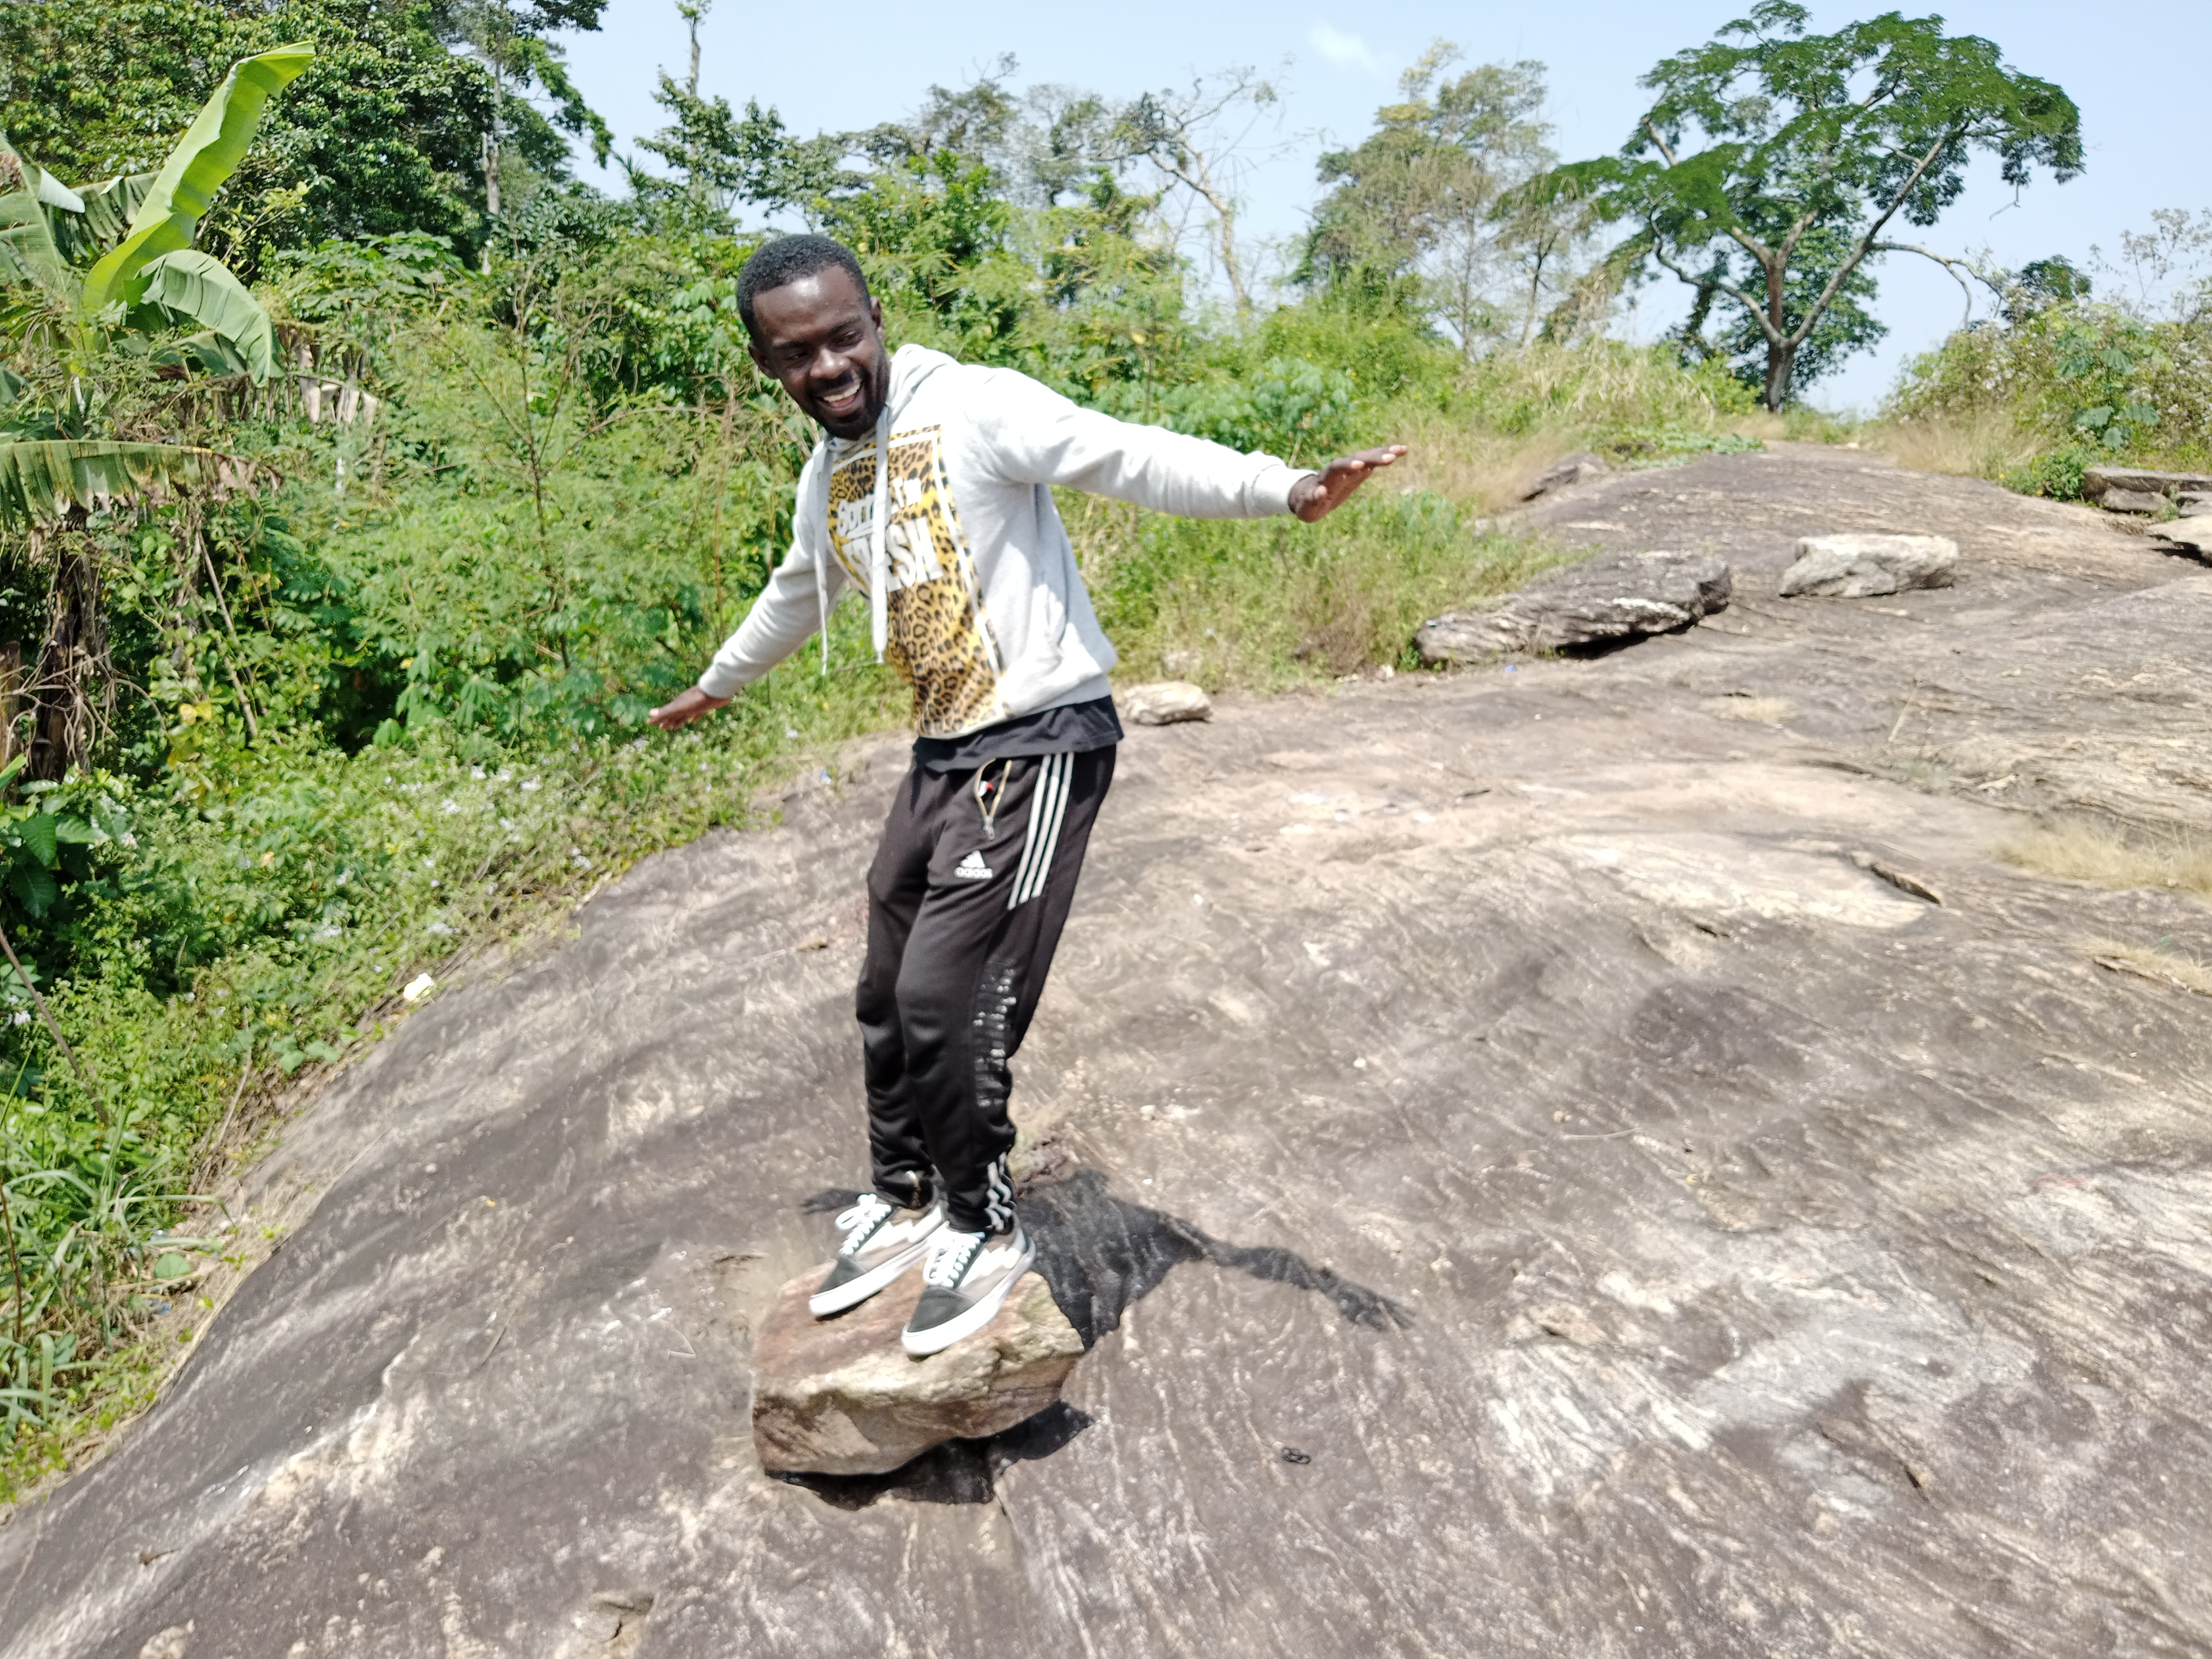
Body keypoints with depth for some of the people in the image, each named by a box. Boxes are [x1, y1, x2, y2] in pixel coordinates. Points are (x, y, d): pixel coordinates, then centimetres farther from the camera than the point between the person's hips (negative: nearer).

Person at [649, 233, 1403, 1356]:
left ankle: (985, 1232, 13)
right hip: (942, 752, 8)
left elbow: (1128, 457, -26)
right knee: (888, 1000, 14)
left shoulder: (975, 408, -13)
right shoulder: (826, 477, 12)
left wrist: (1285, 489, -41)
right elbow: (797, 593, 31)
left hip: (1042, 741, -8)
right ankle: (902, 1204, 35)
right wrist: (715, 687, 46)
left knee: (946, 1001, -10)